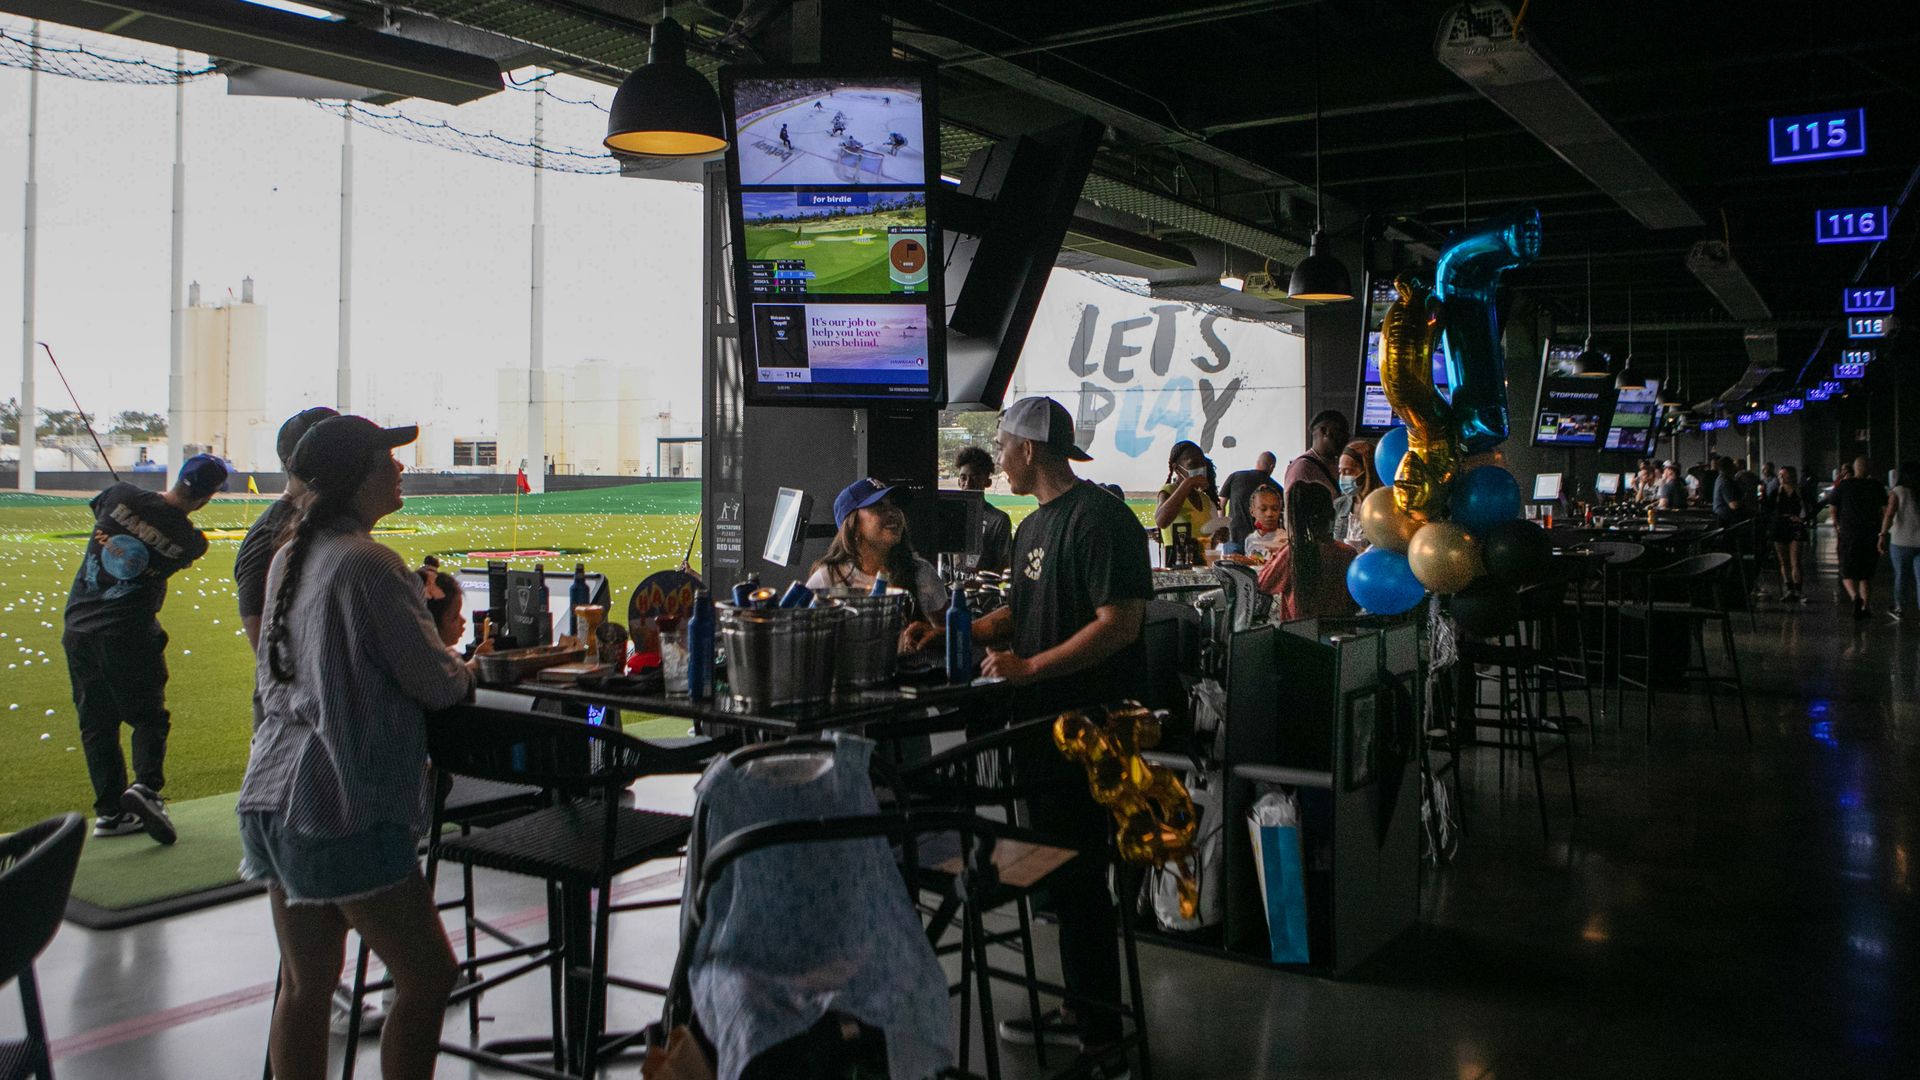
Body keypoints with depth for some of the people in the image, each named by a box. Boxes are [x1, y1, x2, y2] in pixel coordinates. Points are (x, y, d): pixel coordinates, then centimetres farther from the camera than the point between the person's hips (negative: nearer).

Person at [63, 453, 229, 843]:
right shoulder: (191, 541, -10)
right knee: (149, 715, 11)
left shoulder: (120, 495, -5)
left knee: (96, 722, 12)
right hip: (129, 635, -3)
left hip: (78, 630, 4)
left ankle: (109, 810, 14)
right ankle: (147, 787, -11)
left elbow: (96, 509, 17)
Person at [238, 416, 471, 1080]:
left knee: (304, 988, 14)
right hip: (346, 806, -9)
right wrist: (464, 671, 10)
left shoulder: (290, 555, 12)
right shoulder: (368, 564, -15)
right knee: (428, 977, 2)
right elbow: (438, 684, -12)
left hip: (273, 797, 9)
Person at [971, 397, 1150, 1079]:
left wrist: (1028, 667, -20)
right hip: (1042, 721, 10)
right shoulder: (1034, 527, 16)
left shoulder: (1101, 519, -14)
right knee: (1060, 873, 17)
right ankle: (1079, 1010, 31)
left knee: (1078, 879, -5)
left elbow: (1120, 622, -21)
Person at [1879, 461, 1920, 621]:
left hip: (1902, 541, -2)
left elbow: (1889, 515, -18)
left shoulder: (1897, 492, -7)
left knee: (1901, 576, 13)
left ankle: (1900, 609, 28)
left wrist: (1883, 535, -19)